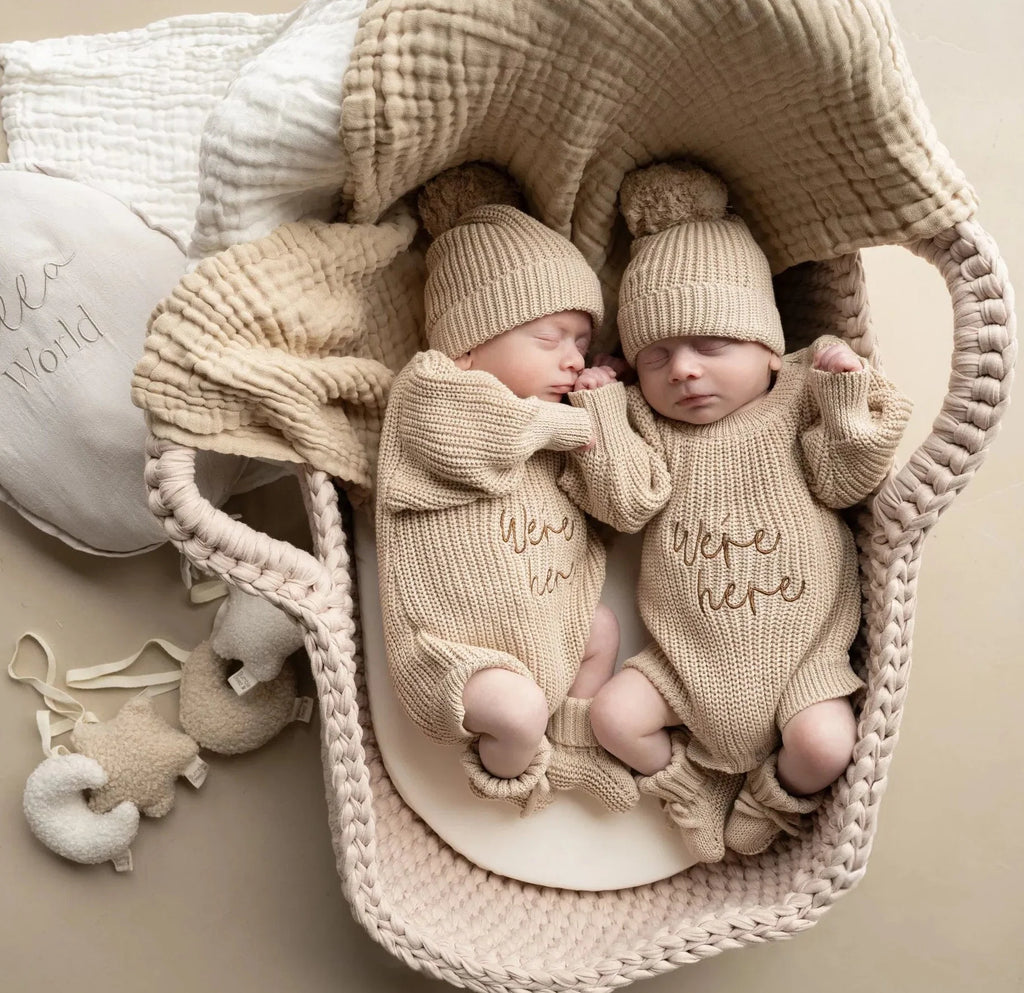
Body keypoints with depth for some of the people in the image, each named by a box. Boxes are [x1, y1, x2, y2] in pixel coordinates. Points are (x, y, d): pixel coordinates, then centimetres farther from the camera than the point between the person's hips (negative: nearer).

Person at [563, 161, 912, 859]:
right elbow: (625, 505, -11)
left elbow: (841, 483, -8)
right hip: (689, 650, 2)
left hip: (799, 644, -2)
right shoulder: (644, 420, 2)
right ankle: (693, 784, 19)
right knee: (613, 714, -9)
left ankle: (776, 798, 16)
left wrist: (848, 393, -17)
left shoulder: (798, 400, -1)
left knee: (824, 743, -20)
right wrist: (601, 414, -13)